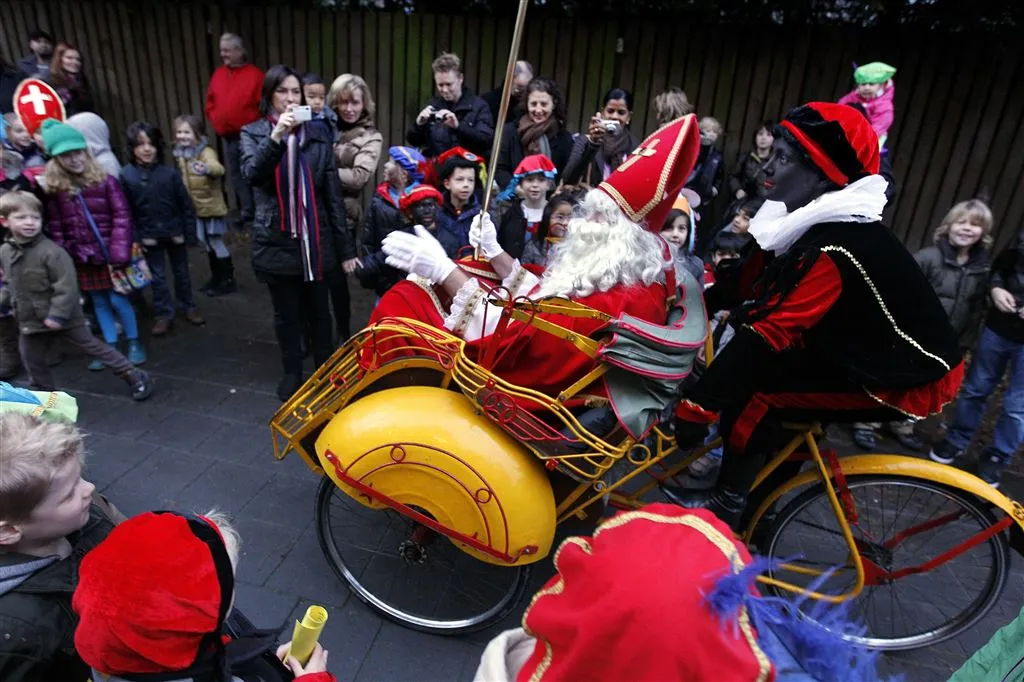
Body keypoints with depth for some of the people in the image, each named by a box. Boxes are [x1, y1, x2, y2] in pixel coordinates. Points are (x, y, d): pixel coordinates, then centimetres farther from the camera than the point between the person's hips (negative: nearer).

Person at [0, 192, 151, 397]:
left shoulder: (51, 251, -21)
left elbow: (66, 286, -23)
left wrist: (57, 314, -23)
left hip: (63, 318, -6)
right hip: (30, 320, 7)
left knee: (93, 347, 1)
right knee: (31, 360, 18)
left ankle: (134, 376, 9)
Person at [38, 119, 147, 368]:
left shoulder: (105, 181, -7)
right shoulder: (54, 189, 1)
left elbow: (122, 216, -10)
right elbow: (55, 228, 4)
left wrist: (120, 252, -18)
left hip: (109, 253, -3)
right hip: (81, 258, 3)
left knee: (117, 299, 1)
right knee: (99, 302, 13)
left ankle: (134, 342, 19)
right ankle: (110, 346, 25)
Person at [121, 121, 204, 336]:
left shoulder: (170, 172, -11)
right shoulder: (126, 175, -10)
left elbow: (186, 204, -6)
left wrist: (188, 232, -6)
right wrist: (135, 237, -9)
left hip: (175, 233, 0)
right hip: (149, 236, 0)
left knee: (182, 273, 16)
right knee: (157, 277, 10)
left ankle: (188, 307, 33)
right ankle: (164, 315, 22)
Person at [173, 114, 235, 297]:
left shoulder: (206, 152, -18)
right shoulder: (180, 154, 6)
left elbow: (218, 168, -40)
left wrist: (206, 168, -61)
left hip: (212, 206, -8)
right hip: (196, 208, 8)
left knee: (216, 242, -1)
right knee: (207, 244, 16)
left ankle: (228, 280, 10)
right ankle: (216, 278, 28)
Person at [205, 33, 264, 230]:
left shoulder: (255, 75, -7)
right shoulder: (218, 74, 12)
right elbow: (210, 102, 19)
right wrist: (216, 120, 7)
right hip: (228, 137, 7)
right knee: (235, 175, 10)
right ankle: (246, 211, 20)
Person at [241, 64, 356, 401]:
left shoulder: (318, 133, 4)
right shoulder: (253, 133, 3)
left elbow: (333, 194, 3)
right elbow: (251, 174, -18)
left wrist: (346, 248, 0)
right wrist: (276, 135, -31)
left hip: (315, 239, 1)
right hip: (276, 240, 0)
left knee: (318, 310, 11)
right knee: (286, 313, 10)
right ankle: (291, 373, 28)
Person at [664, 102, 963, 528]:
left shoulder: (836, 248, -30)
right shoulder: (813, 223, -2)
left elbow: (768, 334, -34)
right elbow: (749, 281, 3)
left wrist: (696, 405, -32)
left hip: (908, 381, -9)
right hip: (865, 355, 9)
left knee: (751, 392, -17)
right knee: (750, 371, 8)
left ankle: (725, 508, 3)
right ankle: (762, 503, 25)